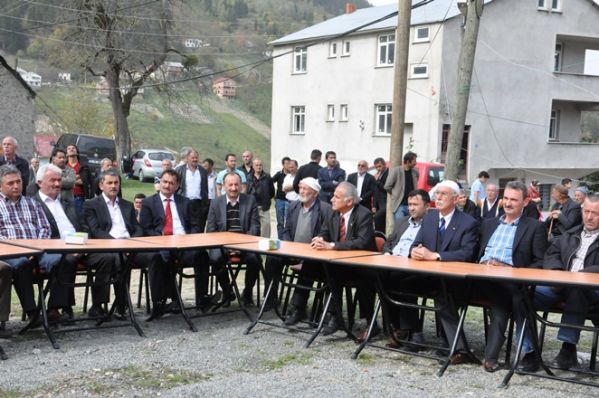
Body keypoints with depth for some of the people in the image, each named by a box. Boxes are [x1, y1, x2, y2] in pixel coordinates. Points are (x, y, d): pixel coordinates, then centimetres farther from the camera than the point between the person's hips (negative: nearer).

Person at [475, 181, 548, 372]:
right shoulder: (488, 223, 30)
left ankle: (491, 355, -34)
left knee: (502, 298, -36)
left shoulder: (535, 227, 14)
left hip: (508, 276, -4)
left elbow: (540, 262, 5)